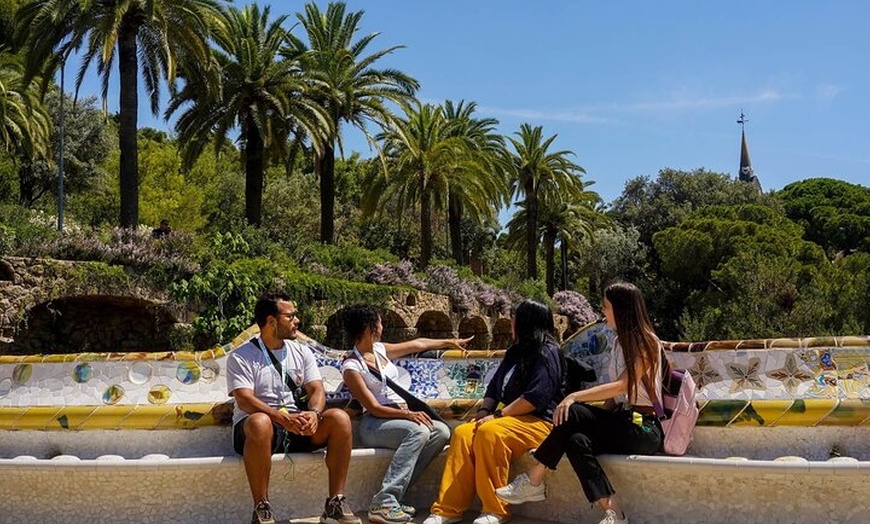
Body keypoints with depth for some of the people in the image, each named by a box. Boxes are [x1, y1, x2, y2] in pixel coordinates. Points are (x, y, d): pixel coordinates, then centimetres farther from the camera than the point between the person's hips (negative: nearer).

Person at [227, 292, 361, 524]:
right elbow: (244, 400, -14)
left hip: (299, 425, 4)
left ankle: (335, 504, -20)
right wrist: (282, 418, -30)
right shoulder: (241, 357, -1)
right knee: (260, 422, -40)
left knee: (340, 418, -22)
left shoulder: (301, 352, 14)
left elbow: (317, 389, 4)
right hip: (257, 425, -4)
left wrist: (313, 413, -20)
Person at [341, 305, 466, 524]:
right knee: (418, 431, -34)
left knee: (441, 431, -16)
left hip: (401, 417, 8)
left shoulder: (380, 349, 12)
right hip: (374, 424, -8)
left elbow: (417, 344, 27)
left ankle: (395, 492, -18)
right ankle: (384, 502, -35)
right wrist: (408, 414, -26)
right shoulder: (351, 367, -10)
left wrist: (449, 342, 36)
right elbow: (374, 408, -15)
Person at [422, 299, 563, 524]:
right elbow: (494, 387, 19)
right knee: (463, 433, -17)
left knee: (490, 432, -33)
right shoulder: (515, 352, 20)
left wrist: (497, 415, -19)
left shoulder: (546, 353, -7)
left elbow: (536, 396, -19)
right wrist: (484, 411, 0)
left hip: (537, 422, -8)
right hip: (510, 417, 8)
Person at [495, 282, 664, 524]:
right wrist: (597, 418, -2)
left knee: (574, 413, -25)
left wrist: (575, 397, -25)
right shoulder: (621, 342, 19)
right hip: (622, 422, 7)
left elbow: (622, 385, -19)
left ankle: (533, 481, -18)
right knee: (577, 440, -24)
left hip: (644, 428, -7)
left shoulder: (646, 342, -7)